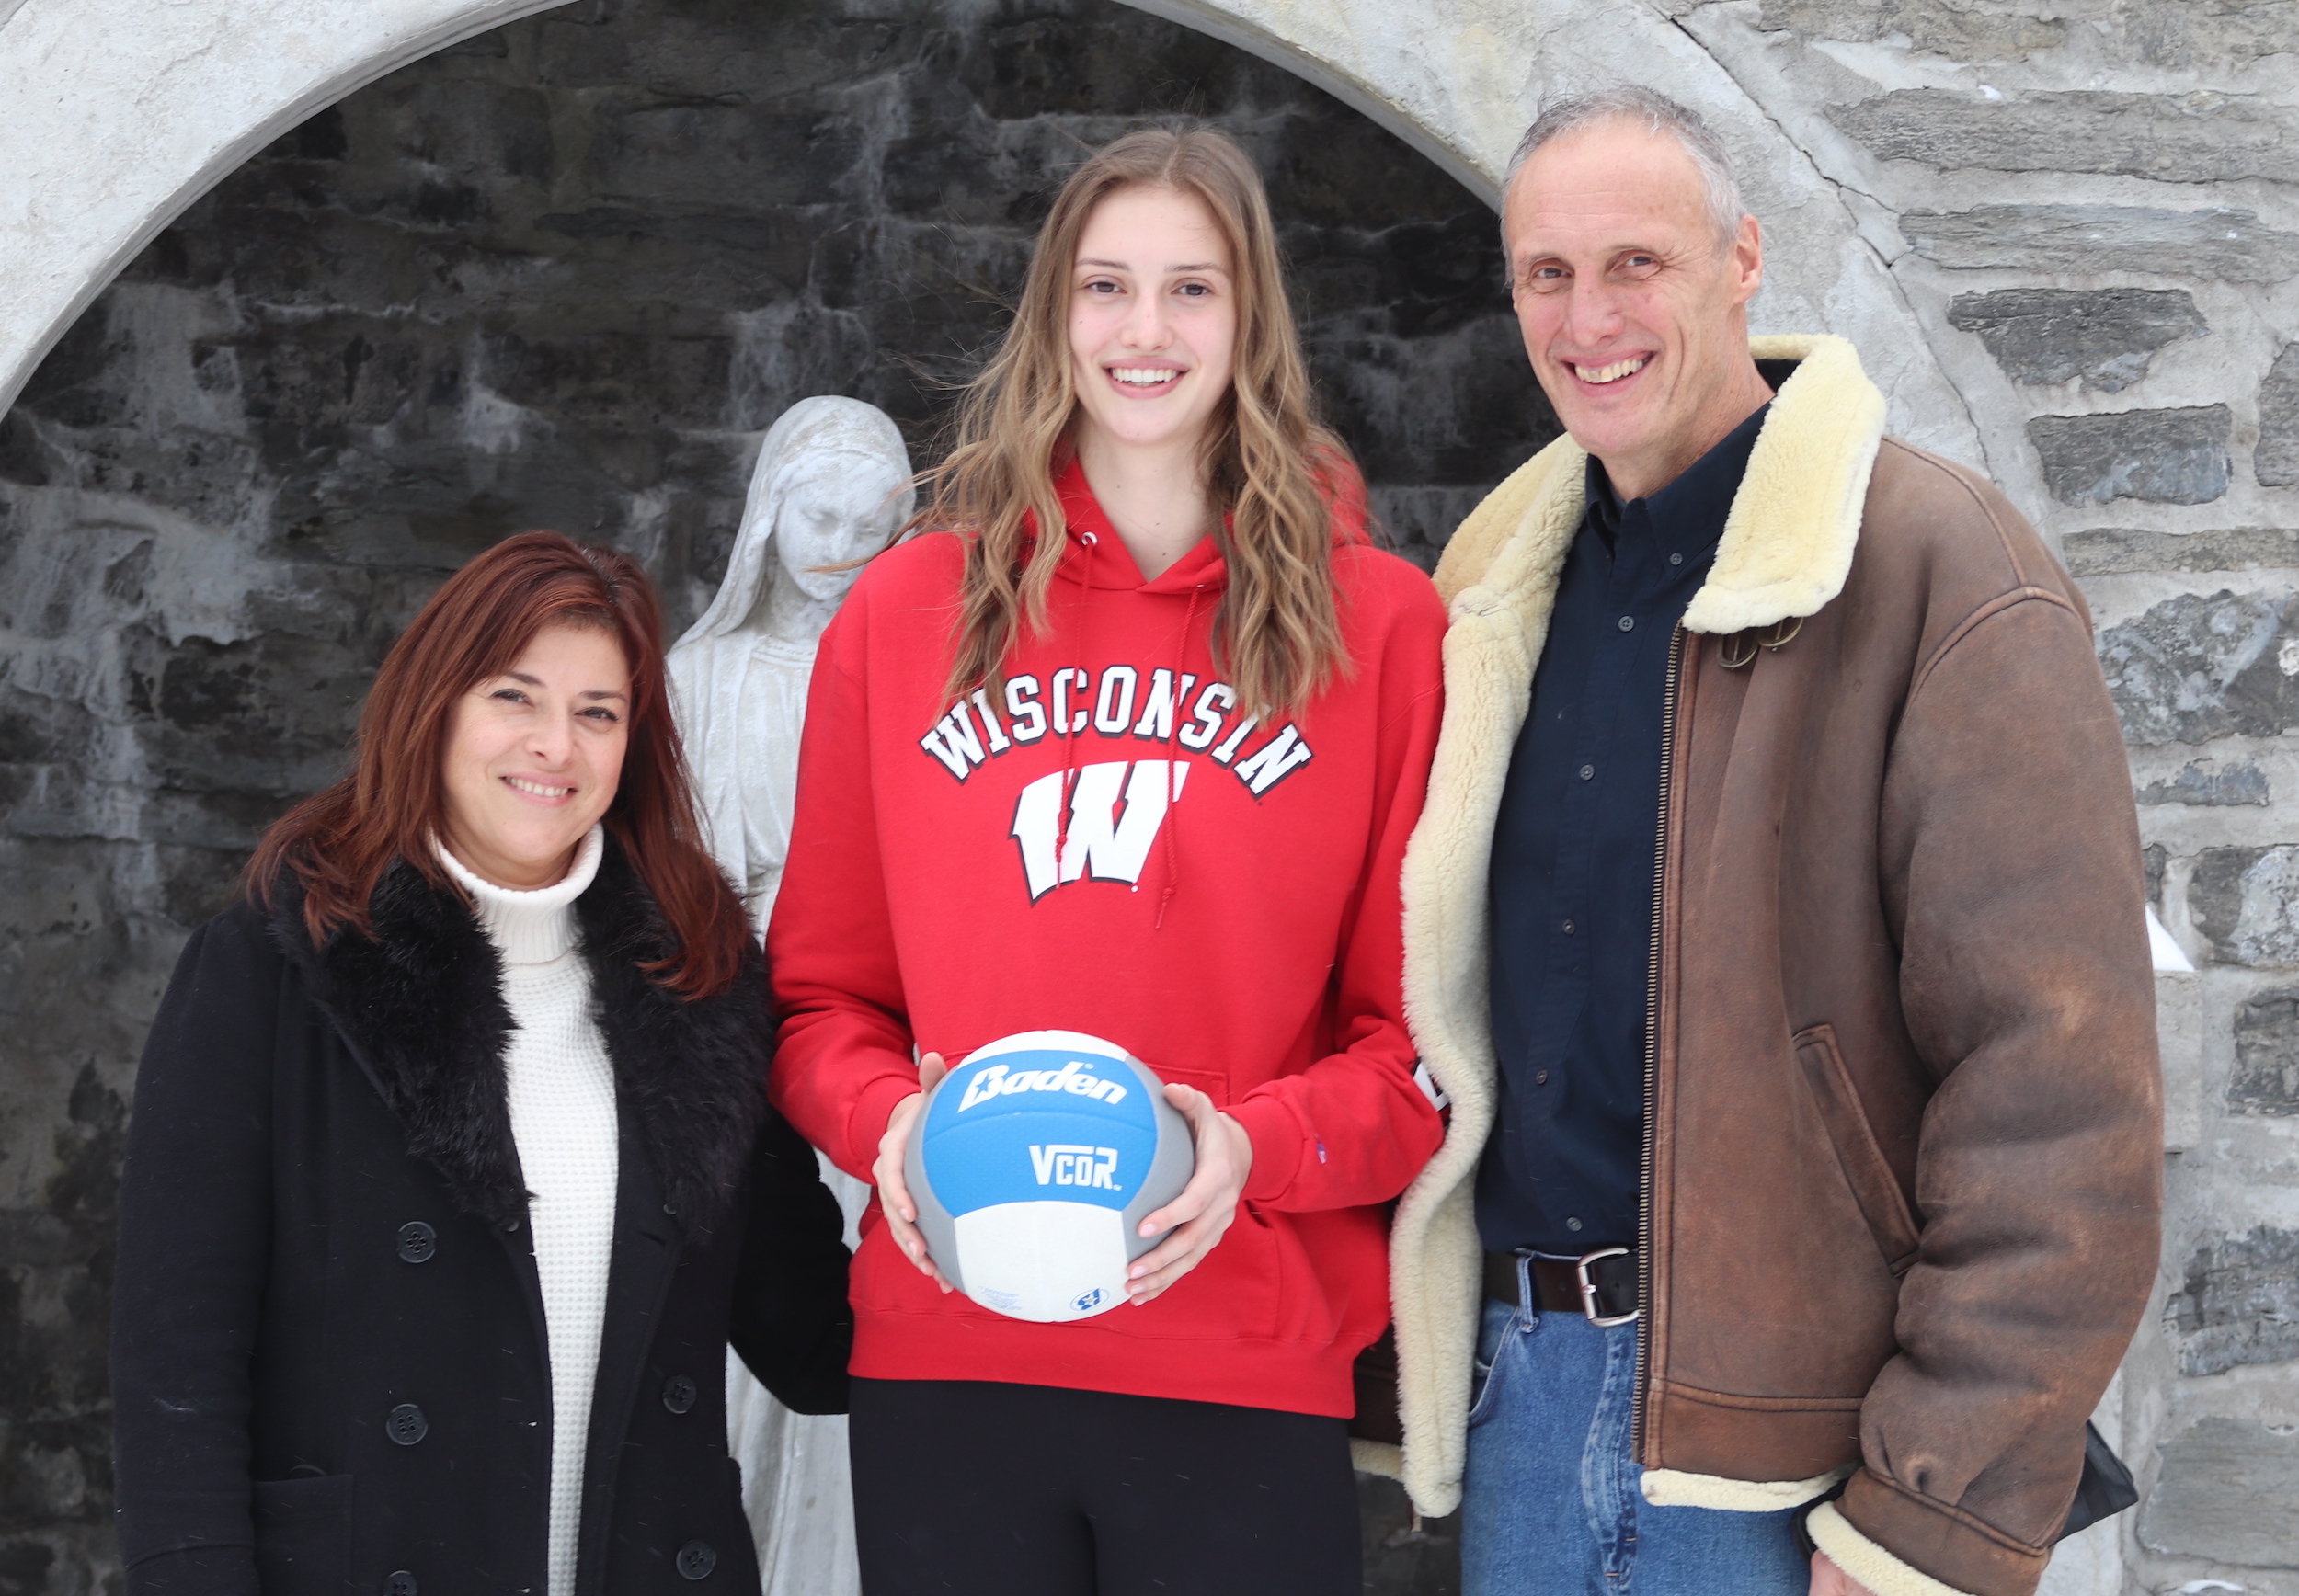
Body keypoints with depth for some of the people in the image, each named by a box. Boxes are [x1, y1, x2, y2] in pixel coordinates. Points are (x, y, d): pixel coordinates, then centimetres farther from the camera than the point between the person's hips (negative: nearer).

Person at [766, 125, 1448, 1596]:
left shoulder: (1378, 624, 2)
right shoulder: (906, 609, 8)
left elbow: (1425, 1024, 2)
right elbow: (821, 987, 11)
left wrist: (1262, 1144, -15)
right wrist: (884, 1118, -8)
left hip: (1250, 1372, -1)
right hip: (941, 1355, 2)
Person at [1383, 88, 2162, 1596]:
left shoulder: (1947, 580, -12)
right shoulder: (1510, 584, 9)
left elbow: (2058, 1105, -17)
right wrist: (1403, 1357, 7)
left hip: (1792, 1454, -5)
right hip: (1517, 1392, 6)